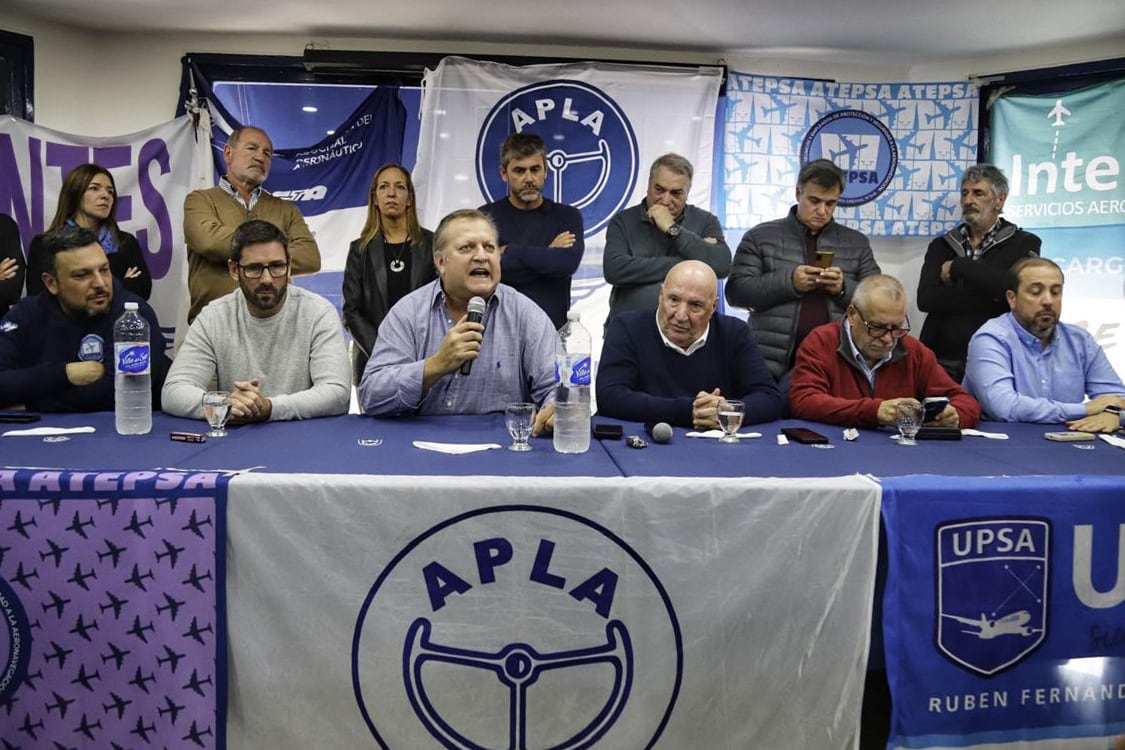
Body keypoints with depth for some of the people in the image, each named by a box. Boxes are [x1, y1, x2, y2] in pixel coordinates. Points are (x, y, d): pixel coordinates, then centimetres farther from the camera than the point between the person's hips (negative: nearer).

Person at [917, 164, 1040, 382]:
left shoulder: (1023, 243, 7)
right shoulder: (941, 245, 14)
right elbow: (926, 298, -2)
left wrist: (959, 266, -8)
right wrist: (988, 299, -10)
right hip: (941, 363, 2)